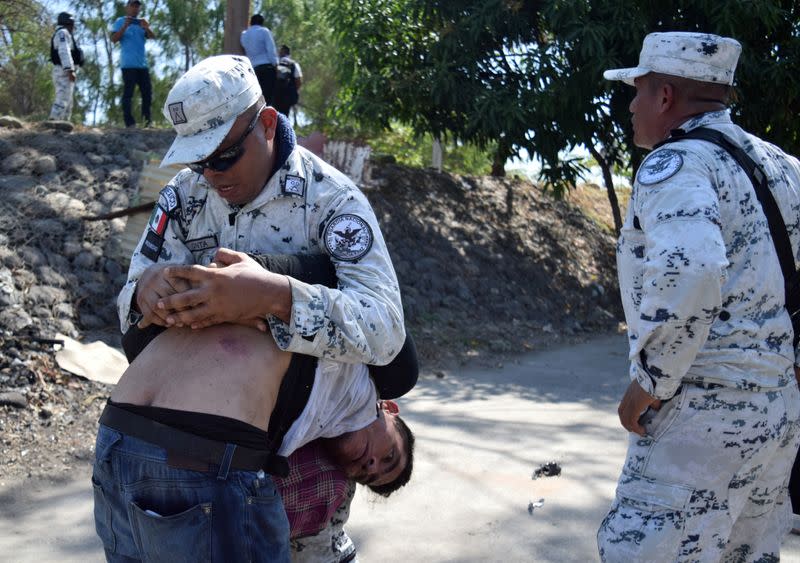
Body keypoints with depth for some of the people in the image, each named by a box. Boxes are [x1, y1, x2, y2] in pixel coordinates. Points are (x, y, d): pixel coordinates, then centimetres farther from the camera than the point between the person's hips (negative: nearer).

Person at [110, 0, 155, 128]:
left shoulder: (141, 22, 17)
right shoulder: (120, 22, 6)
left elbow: (152, 37, 4)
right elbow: (114, 39, -5)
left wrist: (146, 28, -16)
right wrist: (125, 27, -16)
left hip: (142, 63, 5)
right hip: (128, 64, -5)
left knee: (147, 92, 4)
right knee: (128, 93, -8)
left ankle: (147, 120, 10)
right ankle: (129, 122, -11)